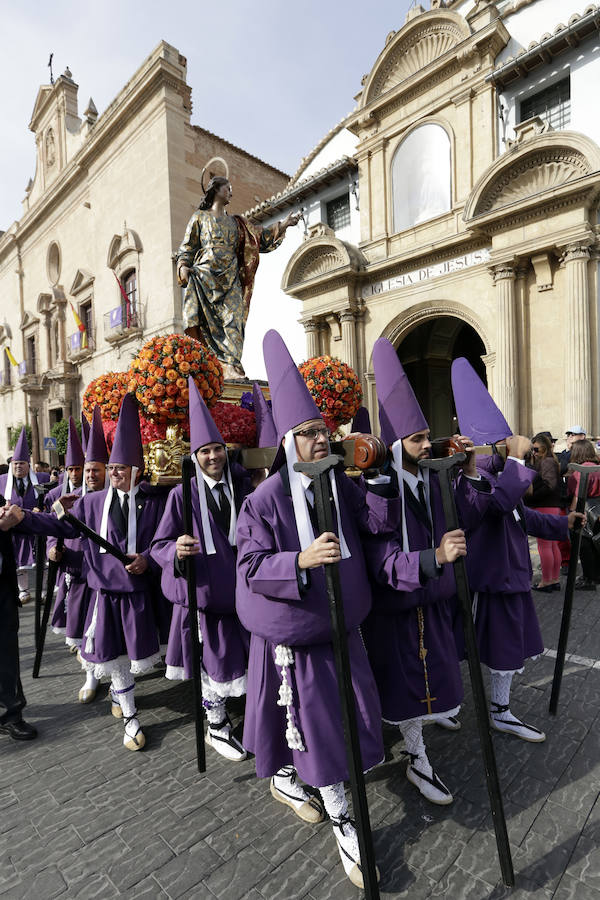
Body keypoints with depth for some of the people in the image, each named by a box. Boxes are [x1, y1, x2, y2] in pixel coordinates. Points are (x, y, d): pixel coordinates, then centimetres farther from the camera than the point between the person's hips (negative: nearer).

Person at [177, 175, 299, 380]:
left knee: (232, 318, -15)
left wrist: (283, 225, 15)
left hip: (229, 278, 3)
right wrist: (183, 267, -6)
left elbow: (261, 235, 24)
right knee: (205, 321, -14)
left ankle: (231, 366, -23)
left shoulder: (235, 222, 27)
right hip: (205, 276, -3)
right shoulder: (200, 217, 18)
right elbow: (187, 247, 13)